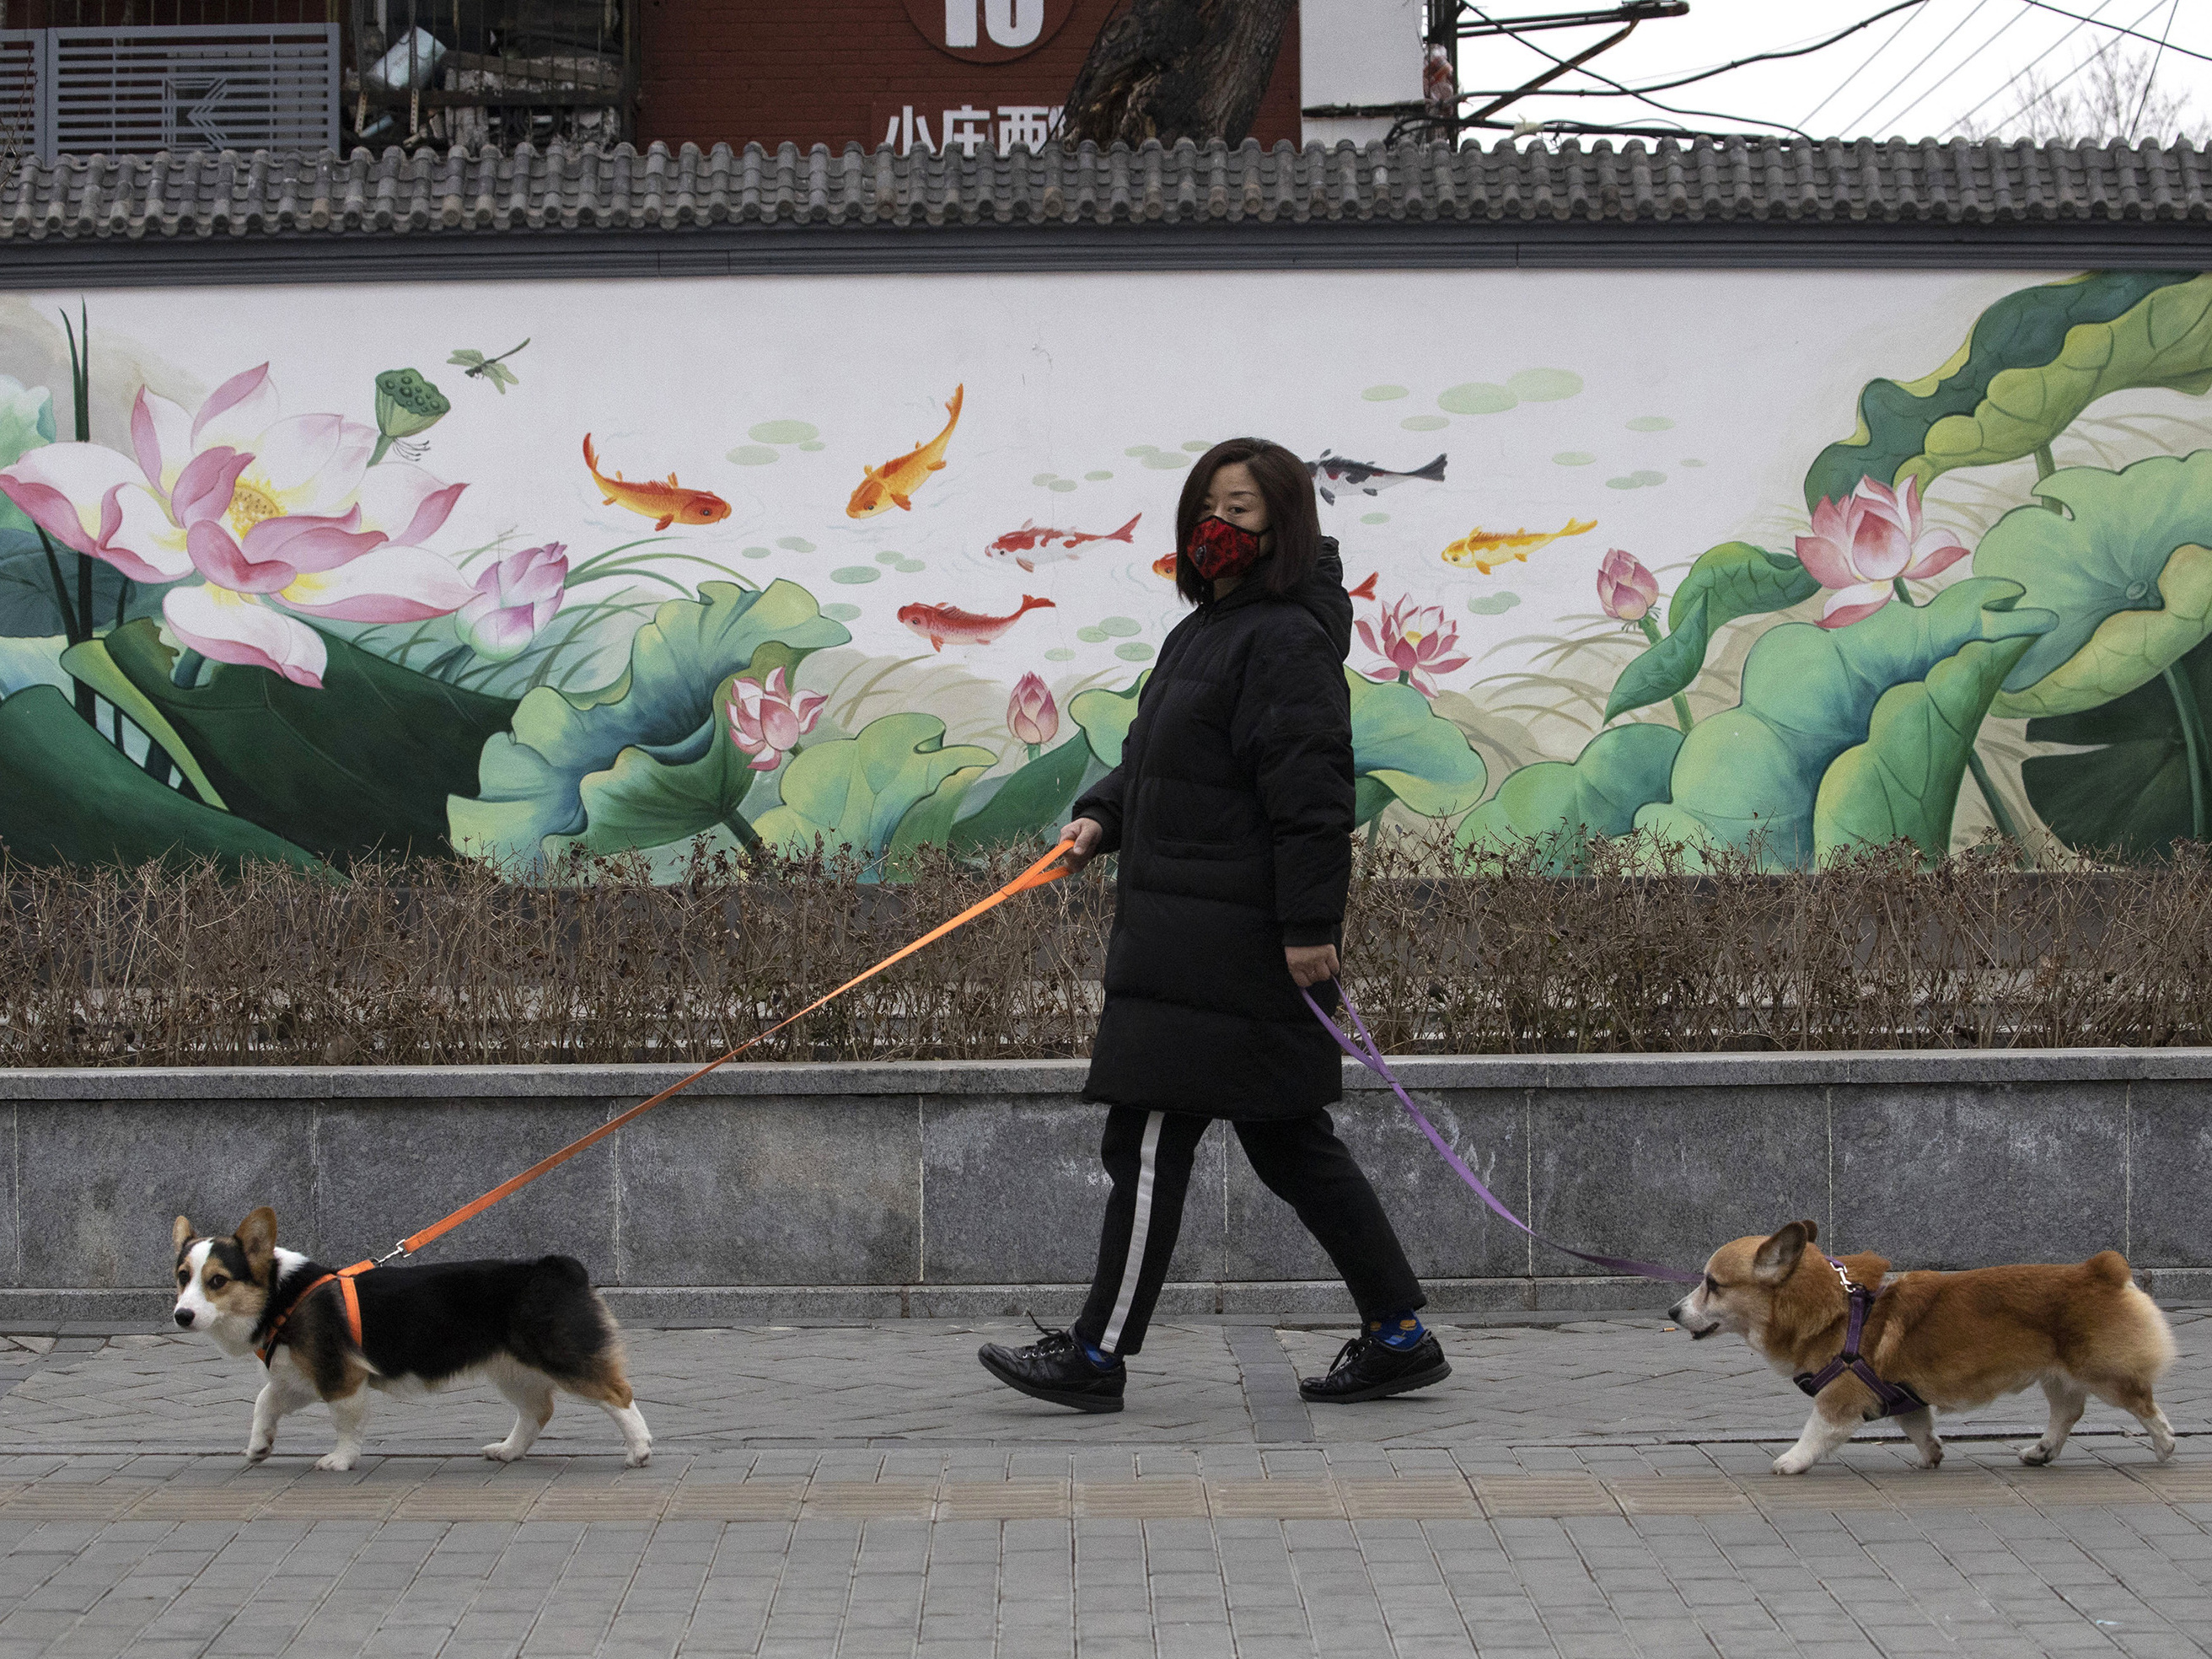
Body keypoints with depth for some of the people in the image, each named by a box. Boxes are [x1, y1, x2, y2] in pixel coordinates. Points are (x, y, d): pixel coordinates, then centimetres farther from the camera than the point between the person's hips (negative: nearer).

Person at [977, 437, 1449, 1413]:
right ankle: (1399, 1334, 17)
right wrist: (1103, 818, 6)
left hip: (1227, 938, -11)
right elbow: (1153, 754, 25)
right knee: (1289, 1141, 13)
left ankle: (1099, 1355, 1)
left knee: (1151, 1138, -6)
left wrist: (1309, 925, -22)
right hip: (1182, 930, 11)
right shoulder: (1205, 630, 18)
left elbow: (1311, 794, -19)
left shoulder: (1286, 640, -14)